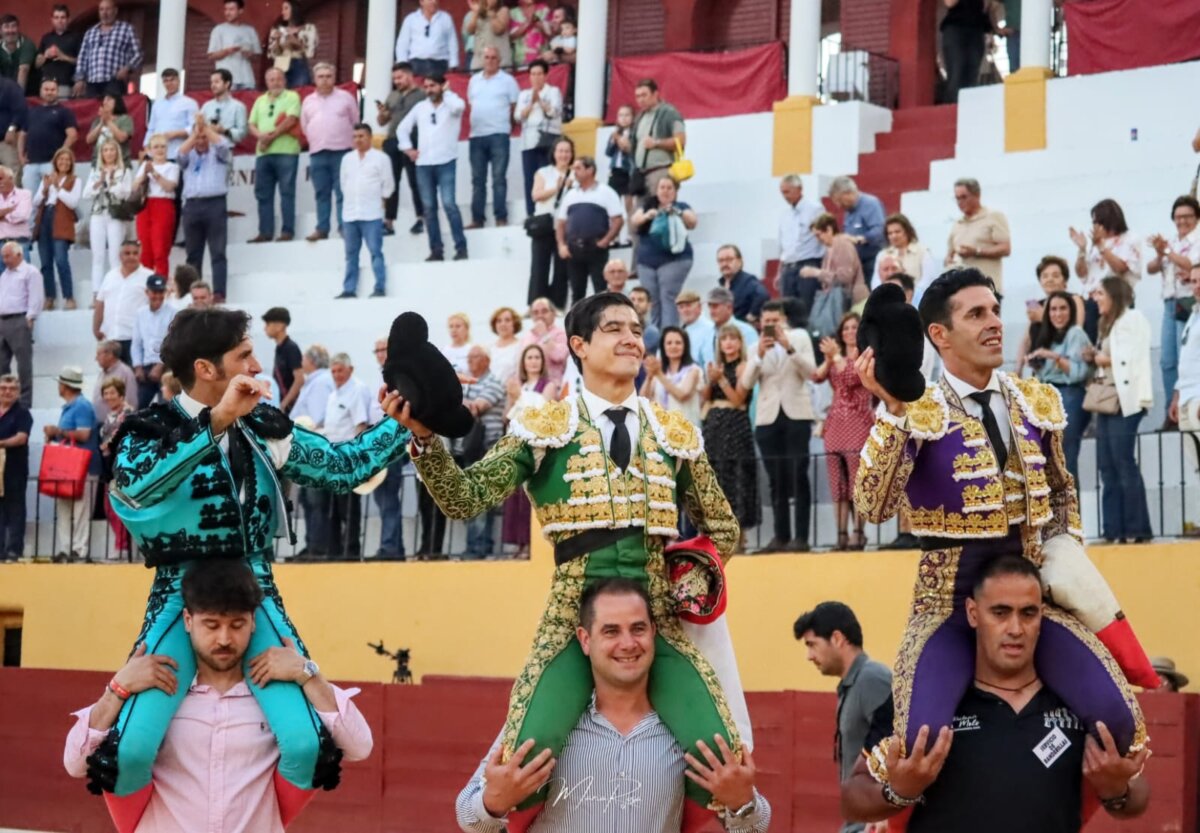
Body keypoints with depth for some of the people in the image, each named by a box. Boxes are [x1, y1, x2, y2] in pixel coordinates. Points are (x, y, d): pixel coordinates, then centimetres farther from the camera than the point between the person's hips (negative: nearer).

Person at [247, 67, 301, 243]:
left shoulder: (291, 97, 3)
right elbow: (252, 125, 15)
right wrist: (261, 135, -7)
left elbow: (291, 120, -10)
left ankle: (287, 231, -6)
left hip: (286, 151, -6)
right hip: (263, 152, 6)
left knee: (287, 192, -7)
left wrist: (272, 136, -11)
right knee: (263, 194, 5)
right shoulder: (260, 101, 21)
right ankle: (265, 232, 7)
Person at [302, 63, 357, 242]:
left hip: (342, 152, -3)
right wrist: (318, 140, 12)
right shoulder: (308, 101, 13)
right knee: (321, 193, 5)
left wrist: (340, 139, 8)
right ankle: (321, 229, 8)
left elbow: (356, 123, 6)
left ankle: (344, 227, -5)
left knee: (342, 193, -6)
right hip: (317, 153, 3)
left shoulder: (345, 97, 3)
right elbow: (304, 126, 18)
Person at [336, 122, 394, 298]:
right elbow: (343, 183, 19)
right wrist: (350, 200, 11)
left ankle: (380, 288, -8)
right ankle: (349, 290, 9)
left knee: (375, 252, -8)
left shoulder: (380, 158, 0)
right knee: (351, 254, 7)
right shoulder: (347, 159, 13)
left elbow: (388, 184, 1)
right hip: (349, 214, 5)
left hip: (371, 214, -5)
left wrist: (379, 200, 2)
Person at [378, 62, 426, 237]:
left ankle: (421, 219, 3)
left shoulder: (421, 95, 0)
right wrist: (381, 113, 1)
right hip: (392, 142, 6)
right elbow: (382, 122, 22)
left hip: (412, 143, -6)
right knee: (391, 183, 5)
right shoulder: (392, 96, 18)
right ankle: (388, 222, 8)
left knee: (415, 182, -3)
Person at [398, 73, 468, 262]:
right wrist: (407, 149, 10)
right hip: (423, 164, 5)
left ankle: (461, 248, -12)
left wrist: (446, 92, -4)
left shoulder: (451, 103, 3)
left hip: (446, 162, -5)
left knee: (449, 203, -14)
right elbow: (402, 128, 23)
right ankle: (436, 250, 7)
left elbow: (459, 106, -22)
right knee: (429, 207, 3)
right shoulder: (420, 107, 16)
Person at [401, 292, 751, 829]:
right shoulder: (542, 428, 5)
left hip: (658, 619, 2)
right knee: (526, 757, -22)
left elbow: (722, 528, 22)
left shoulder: (675, 434, 13)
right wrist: (424, 436, -18)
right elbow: (464, 499, -4)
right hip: (574, 617, -2)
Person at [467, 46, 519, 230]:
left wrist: (507, 123, -2)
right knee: (478, 179, 5)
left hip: (499, 134, -5)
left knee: (499, 178, -8)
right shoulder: (474, 80, 16)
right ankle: (477, 219, 7)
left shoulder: (507, 80, 2)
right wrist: (475, 122, 10)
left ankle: (501, 218, -8)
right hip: (476, 134, 5)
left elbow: (515, 106, 1)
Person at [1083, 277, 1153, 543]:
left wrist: (1107, 360, -8)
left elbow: (1134, 359, -15)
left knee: (1125, 465, -11)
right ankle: (1115, 531, 3)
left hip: (1126, 400, -9)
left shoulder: (1133, 319, -4)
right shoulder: (1108, 323, 23)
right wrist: (1094, 359, 8)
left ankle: (1138, 530, -9)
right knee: (1108, 468, 4)